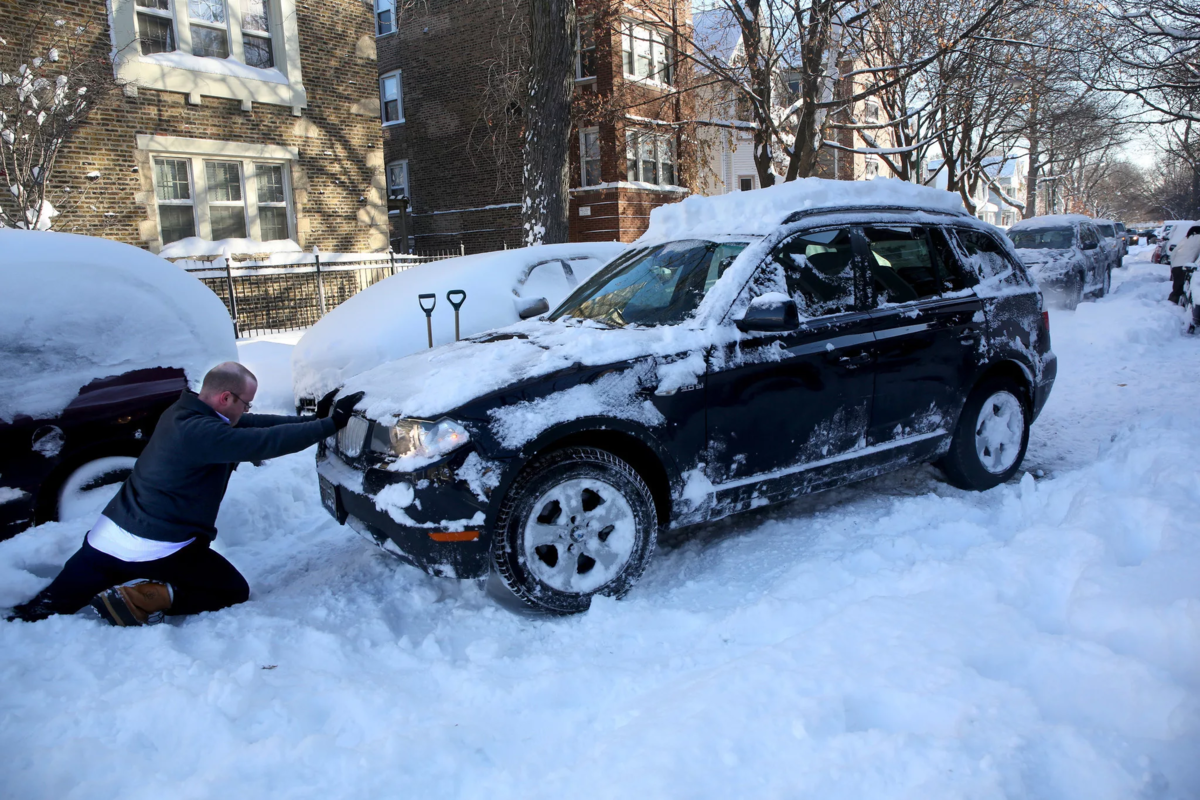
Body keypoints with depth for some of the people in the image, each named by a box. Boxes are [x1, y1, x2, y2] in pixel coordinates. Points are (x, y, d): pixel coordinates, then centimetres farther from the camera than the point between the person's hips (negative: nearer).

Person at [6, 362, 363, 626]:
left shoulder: (182, 414, 6)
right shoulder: (203, 433, -22)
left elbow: (257, 427, 8)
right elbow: (269, 442, -25)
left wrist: (314, 419, 5)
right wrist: (331, 423, -16)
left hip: (105, 537, 9)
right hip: (154, 549, -9)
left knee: (54, 603, 26)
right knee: (234, 591, 6)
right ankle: (143, 598, -6)